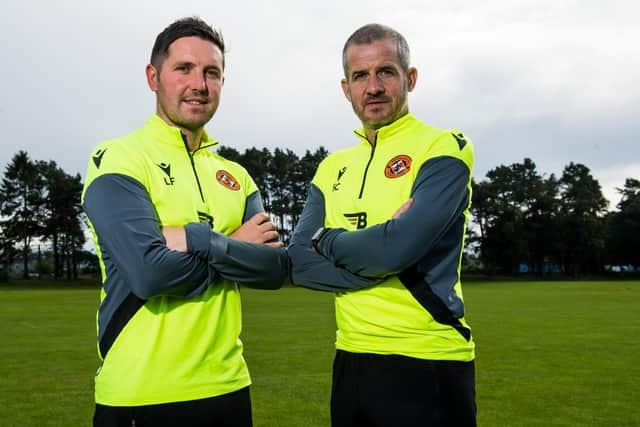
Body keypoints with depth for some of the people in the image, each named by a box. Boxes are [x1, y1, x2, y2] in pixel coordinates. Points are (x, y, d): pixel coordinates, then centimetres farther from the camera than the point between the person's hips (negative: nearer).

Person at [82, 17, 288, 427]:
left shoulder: (235, 175, 10)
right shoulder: (119, 159, -8)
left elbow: (277, 266, -3)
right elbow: (149, 271, -22)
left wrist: (195, 240, -17)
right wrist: (237, 246, -9)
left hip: (228, 387, 6)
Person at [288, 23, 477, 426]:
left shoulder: (443, 149, -9)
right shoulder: (333, 168, 9)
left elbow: (397, 248, -22)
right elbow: (299, 263, -1)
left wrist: (329, 240, -4)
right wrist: (376, 260, -15)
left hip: (427, 363, -5)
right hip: (351, 361, 6)